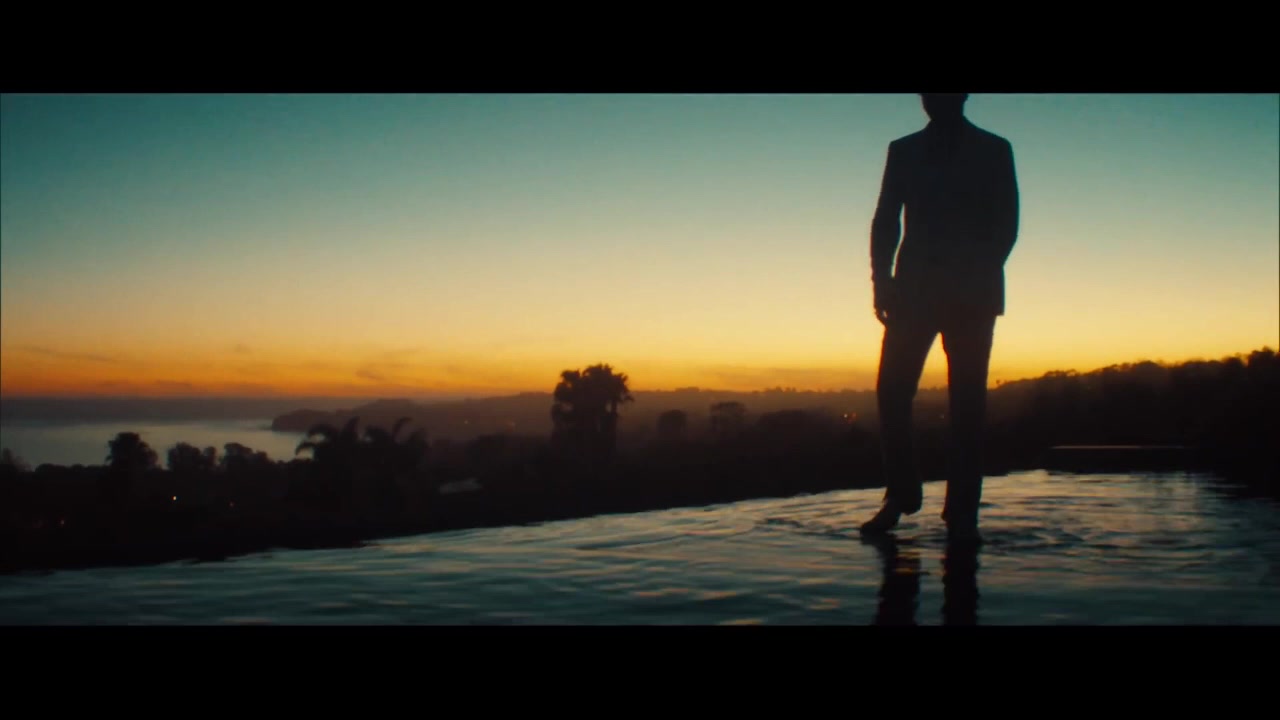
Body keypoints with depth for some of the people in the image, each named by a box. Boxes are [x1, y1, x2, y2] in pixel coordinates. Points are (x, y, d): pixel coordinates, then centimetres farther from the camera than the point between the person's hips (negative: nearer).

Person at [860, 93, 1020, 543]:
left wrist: (980, 277, -11)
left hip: (972, 296, -1)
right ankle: (901, 494, 7)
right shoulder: (904, 151, 16)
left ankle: (961, 514, -1)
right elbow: (885, 221, 9)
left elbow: (1006, 225, 4)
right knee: (891, 391, -8)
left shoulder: (993, 151, 11)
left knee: (967, 402, -5)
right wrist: (883, 279, -4)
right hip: (914, 290, 2)